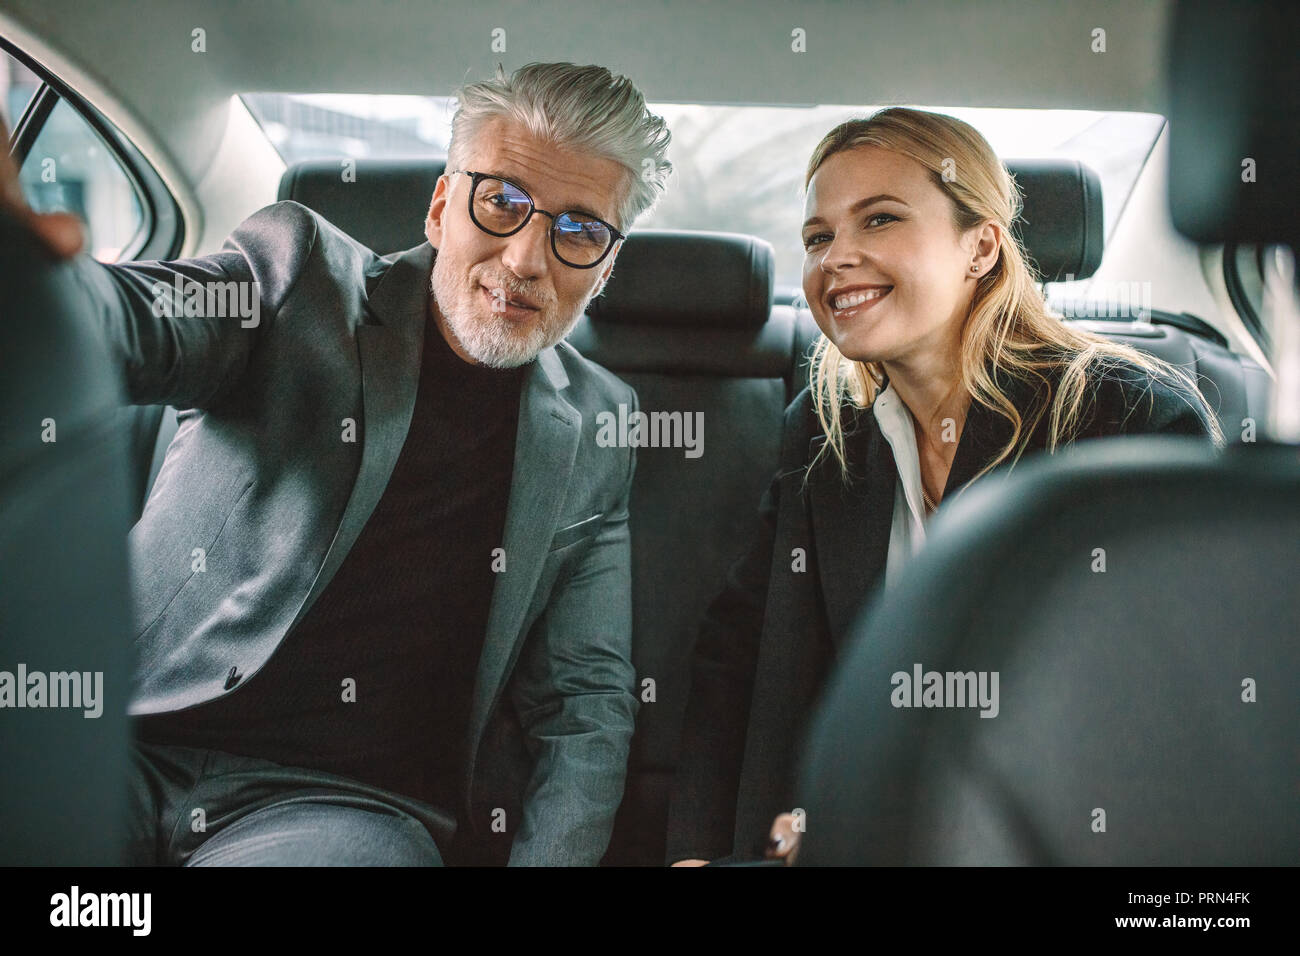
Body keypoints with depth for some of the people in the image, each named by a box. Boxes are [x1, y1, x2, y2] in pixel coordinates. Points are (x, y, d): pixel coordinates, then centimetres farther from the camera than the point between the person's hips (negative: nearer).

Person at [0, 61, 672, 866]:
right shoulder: (302, 272, 5)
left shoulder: (595, 428, 9)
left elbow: (586, 699, 9)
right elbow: (135, 324, -15)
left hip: (350, 800, 1)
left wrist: (547, 858, -9)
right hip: (131, 743, 0)